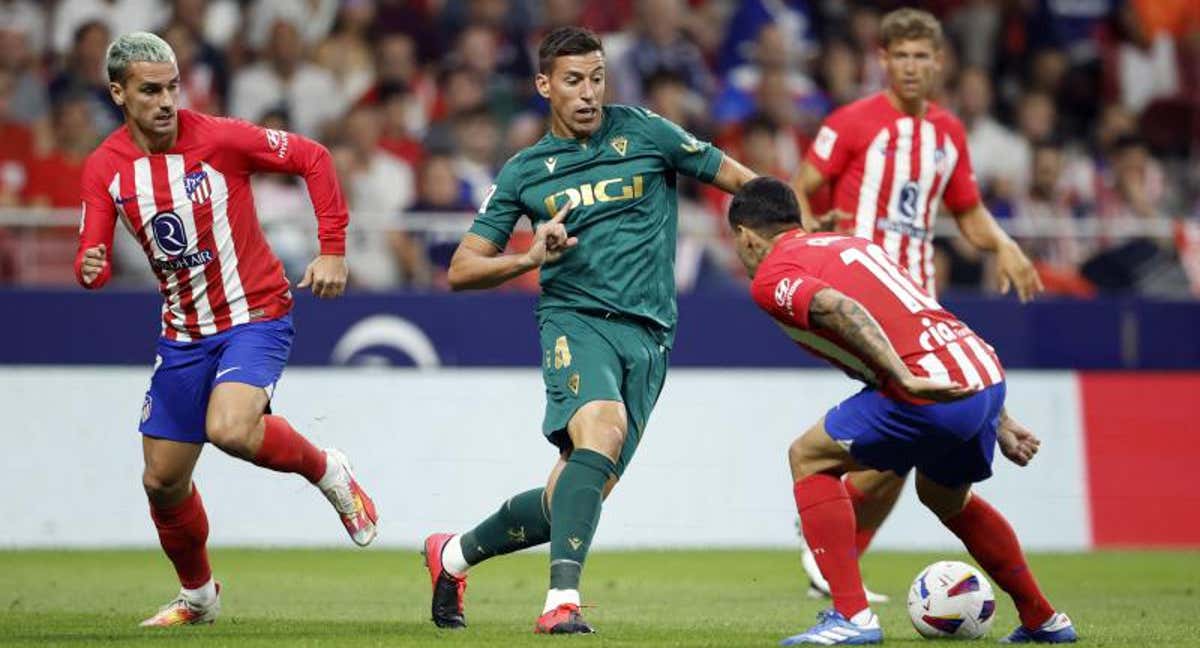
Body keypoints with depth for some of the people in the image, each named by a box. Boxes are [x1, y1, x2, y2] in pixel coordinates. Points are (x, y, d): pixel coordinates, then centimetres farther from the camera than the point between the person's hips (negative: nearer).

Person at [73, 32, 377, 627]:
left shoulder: (219, 138, -16)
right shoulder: (104, 168, -4)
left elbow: (313, 158, -8)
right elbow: (93, 257, -3)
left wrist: (333, 251, -13)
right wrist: (90, 270, -28)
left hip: (255, 316, -5)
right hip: (183, 331, 5)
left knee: (229, 429, -32)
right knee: (162, 480, 8)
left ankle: (327, 471, -2)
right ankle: (198, 596, 34)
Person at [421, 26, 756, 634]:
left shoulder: (643, 132, 8)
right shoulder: (524, 173, 10)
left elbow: (737, 179, 14)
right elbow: (462, 270, 11)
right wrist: (531, 257, -7)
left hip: (648, 334, 2)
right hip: (575, 318, -2)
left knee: (577, 495, -2)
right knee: (602, 427, -33)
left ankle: (454, 554, 22)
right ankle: (562, 599, -38)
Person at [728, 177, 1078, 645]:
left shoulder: (772, 277, 3)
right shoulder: (848, 244, 29)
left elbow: (838, 308, -18)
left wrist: (906, 380, -28)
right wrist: (998, 421, 28)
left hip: (933, 392, -8)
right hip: (988, 373, 8)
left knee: (809, 458, 9)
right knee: (946, 497, 33)